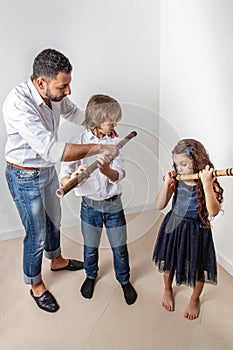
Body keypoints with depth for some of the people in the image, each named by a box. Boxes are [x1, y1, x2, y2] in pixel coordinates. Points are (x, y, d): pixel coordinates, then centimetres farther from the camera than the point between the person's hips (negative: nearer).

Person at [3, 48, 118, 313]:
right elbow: (53, 151, -40)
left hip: (48, 169, 8)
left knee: (53, 219, 25)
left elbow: (72, 112, 13)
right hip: (25, 177, -7)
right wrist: (98, 149, -34)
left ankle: (57, 260, 52)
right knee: (36, 234, 7)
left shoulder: (54, 93, -10)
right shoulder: (19, 104, -33)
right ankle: (35, 284, 34)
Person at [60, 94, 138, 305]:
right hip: (90, 205, -1)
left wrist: (106, 170, -38)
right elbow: (64, 177, -20)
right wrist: (72, 178, -43)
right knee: (90, 248, 18)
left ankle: (124, 280, 41)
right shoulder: (79, 143, -12)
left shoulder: (114, 142, -5)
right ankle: (91, 276, 48)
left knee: (120, 248, 14)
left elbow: (119, 175, -16)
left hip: (114, 204, 2)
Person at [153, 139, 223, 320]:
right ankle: (168, 290, 54)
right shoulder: (176, 181, -9)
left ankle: (195, 299, 48)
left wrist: (206, 184, -38)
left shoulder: (208, 183, -17)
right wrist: (167, 183, -22)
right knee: (169, 262, 22)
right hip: (172, 227, 3)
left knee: (197, 267, 17)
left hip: (196, 231, -3)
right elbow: (159, 206, -12)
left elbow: (213, 211, -31)